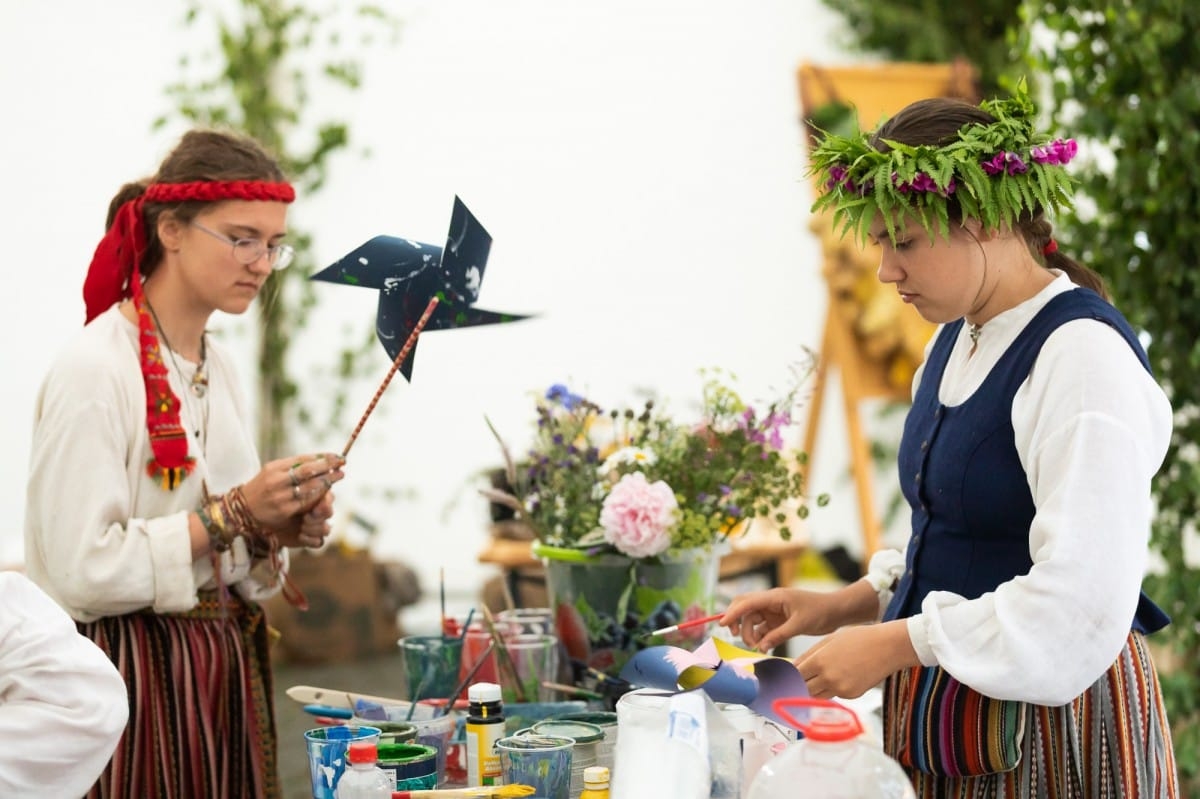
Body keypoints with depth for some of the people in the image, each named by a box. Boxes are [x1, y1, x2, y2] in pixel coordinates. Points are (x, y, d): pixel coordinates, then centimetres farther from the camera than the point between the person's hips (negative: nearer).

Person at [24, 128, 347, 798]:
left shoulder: (219, 366, 10)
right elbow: (82, 571, -22)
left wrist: (282, 528, -3)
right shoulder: (94, 368, -15)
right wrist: (234, 515, -22)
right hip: (134, 677, -8)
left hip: (225, 670, 8)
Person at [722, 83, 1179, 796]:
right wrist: (843, 606, 7)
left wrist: (893, 644, -19)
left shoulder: (1085, 355, -18)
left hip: (1048, 731, -8)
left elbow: (1081, 602, -25)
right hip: (945, 717, 8)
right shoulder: (956, 342, 10)